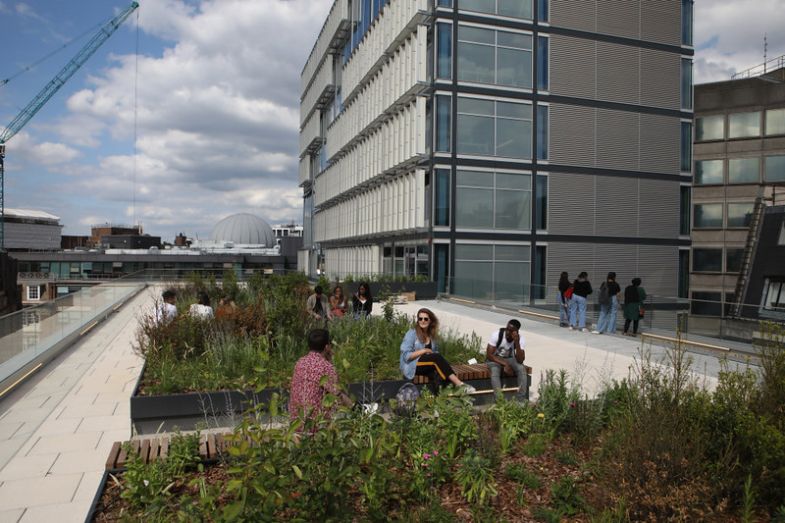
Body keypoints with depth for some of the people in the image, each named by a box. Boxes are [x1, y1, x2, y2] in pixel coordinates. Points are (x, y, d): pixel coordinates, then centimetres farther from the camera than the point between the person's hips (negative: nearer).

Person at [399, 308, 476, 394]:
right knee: (437, 357, -30)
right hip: (412, 366, -6)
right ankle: (460, 384, -36)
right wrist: (424, 351, -15)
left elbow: (435, 352, 20)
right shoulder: (412, 333, -4)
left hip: (426, 367, 6)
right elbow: (406, 355, -11)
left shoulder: (431, 335, 15)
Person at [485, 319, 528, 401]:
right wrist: (505, 364, -31)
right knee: (495, 371, -35)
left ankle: (522, 399, -23)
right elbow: (489, 355, -24)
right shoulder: (496, 335, -25)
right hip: (494, 359, -2)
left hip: (509, 358, 2)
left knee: (522, 368, -27)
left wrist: (517, 343, -39)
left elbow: (520, 361, -29)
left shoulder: (520, 339, -19)